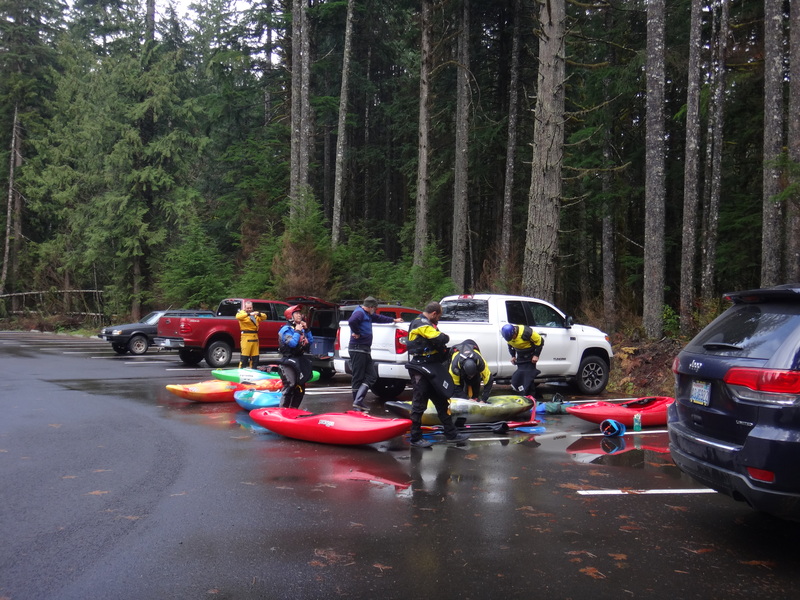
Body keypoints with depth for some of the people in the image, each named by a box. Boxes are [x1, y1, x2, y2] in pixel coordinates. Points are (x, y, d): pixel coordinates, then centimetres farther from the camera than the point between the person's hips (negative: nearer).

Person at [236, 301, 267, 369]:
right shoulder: (241, 312, 2)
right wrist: (249, 314, -33)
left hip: (255, 337, 6)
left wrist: (259, 314, -18)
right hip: (246, 337, -6)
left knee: (255, 356, 9)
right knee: (245, 355, -10)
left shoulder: (255, 313, 17)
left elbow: (264, 317, 4)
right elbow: (238, 316, -22)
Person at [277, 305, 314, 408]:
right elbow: (292, 343, -24)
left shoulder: (301, 329, 15)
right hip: (289, 360, -8)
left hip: (300, 360, 8)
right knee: (290, 386, -14)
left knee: (300, 386, 12)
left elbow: (311, 342, 12)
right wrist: (297, 331, -13)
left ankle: (294, 408, 23)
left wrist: (306, 329, 4)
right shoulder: (286, 329, -10)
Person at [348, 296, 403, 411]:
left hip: (365, 350, 10)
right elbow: (351, 321, -34)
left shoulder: (368, 314, 21)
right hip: (358, 349, -10)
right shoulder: (359, 313, -12)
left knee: (372, 376, 4)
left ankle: (358, 401, 3)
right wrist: (356, 333, -18)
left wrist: (393, 320, 49)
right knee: (358, 378, -6)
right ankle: (357, 402, -2)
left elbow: (379, 318, 39)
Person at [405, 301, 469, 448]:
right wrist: (446, 337, -6)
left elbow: (438, 344, 18)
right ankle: (416, 438, 7)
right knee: (419, 404, -2)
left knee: (441, 401, 14)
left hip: (430, 370, 10)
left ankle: (451, 433, 22)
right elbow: (439, 338, -26)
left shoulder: (426, 324, 17)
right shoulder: (421, 324, -16)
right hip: (420, 371, -10)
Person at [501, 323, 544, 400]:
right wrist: (513, 356, 6)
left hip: (530, 356, -6)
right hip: (520, 356, 6)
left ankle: (531, 396, -6)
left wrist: (536, 355, -17)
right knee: (520, 376, 2)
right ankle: (522, 395, 10)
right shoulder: (508, 334, -11)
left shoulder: (526, 332, -31)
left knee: (529, 376, -10)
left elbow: (540, 341, -20)